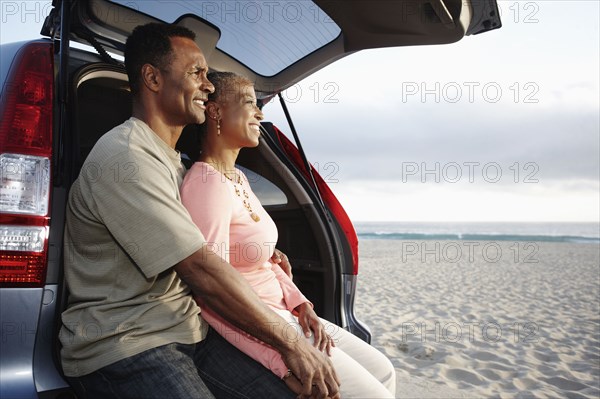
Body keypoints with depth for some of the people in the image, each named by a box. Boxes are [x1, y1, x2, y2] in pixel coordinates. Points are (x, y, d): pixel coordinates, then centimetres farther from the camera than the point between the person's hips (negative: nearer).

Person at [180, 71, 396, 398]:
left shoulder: (238, 178, 8)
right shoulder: (207, 183, -21)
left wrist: (300, 304, 0)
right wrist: (287, 364, -27)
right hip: (250, 330, -9)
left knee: (383, 372, 13)